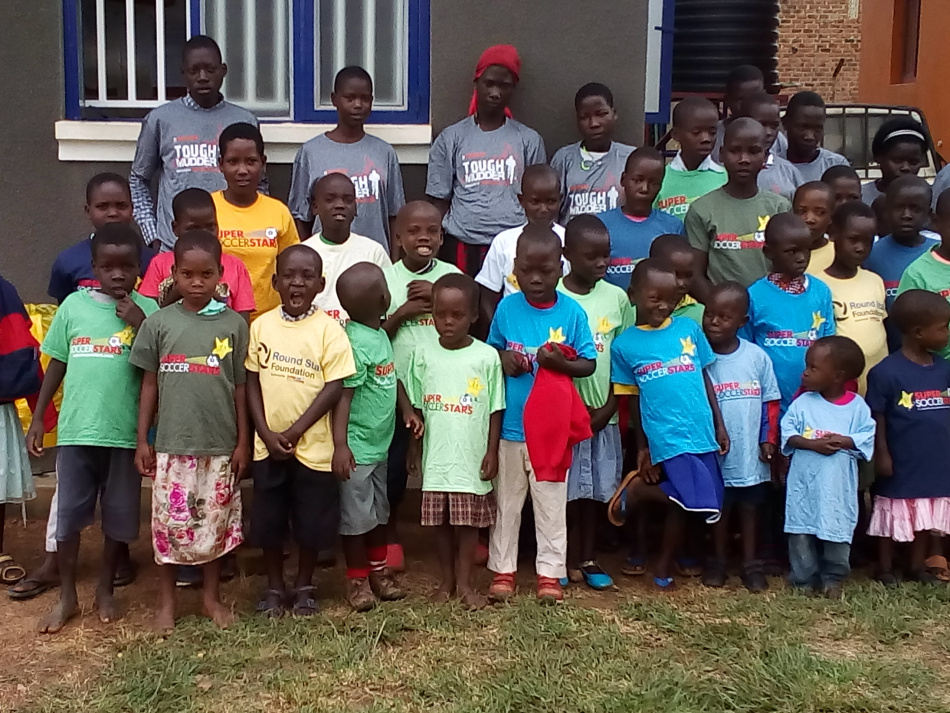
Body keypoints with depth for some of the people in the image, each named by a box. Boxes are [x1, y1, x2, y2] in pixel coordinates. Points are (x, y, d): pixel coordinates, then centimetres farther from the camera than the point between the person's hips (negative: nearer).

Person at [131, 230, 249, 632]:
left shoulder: (234, 324, -2)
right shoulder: (159, 322, -1)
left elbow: (240, 387, 2)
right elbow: (149, 383, 4)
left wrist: (243, 441, 1)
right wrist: (142, 439, 3)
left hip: (220, 444, 0)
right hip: (171, 442, 0)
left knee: (216, 522, 10)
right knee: (168, 522, 7)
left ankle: (212, 596, 27)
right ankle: (166, 601, 23)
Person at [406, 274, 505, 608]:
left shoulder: (487, 357, -7)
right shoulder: (423, 354, -1)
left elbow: (495, 410, -2)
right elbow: (417, 407, 5)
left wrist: (492, 452, -4)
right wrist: (415, 448, 6)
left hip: (472, 456, -2)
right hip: (436, 455, 2)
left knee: (469, 521, 7)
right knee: (441, 521, 11)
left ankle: (465, 582, 19)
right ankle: (446, 579, 25)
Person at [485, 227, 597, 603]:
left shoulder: (572, 313, -9)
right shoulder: (507, 308, -5)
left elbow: (589, 364, -3)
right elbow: (490, 349, 9)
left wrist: (561, 363, -22)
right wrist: (502, 359, -13)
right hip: (510, 426, 1)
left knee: (551, 504, 9)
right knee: (506, 501, 13)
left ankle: (550, 572, 21)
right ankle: (502, 568, 25)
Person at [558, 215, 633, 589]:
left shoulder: (617, 297, 1)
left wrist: (608, 409, -3)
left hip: (603, 413, 3)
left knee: (597, 489, 11)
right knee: (564, 489, 5)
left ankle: (588, 557, 24)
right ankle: (565, 557, 20)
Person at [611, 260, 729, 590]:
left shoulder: (689, 328, 6)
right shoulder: (624, 344, 0)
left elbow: (705, 378, 12)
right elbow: (633, 399, 5)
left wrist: (720, 426, 10)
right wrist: (642, 448, 8)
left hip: (702, 433, 4)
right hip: (665, 438, -3)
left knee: (684, 501, 9)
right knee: (685, 499, -12)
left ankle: (664, 565, 29)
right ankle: (634, 491, 15)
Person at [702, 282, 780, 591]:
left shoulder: (757, 357, -4)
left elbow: (770, 401, 4)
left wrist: (768, 439, 0)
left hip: (751, 453, 2)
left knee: (750, 508, 14)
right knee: (719, 508, 13)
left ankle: (751, 564, 26)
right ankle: (718, 561, 28)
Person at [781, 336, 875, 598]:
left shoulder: (857, 406, -3)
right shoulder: (802, 403, -1)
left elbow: (867, 437, -5)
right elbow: (788, 433, -6)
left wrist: (844, 441, -21)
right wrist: (813, 444, -20)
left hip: (839, 487, -1)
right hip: (804, 484, 1)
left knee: (838, 532, 7)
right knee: (802, 532, 5)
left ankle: (833, 578, 24)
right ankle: (805, 578, 19)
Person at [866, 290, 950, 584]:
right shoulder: (886, 372, -17)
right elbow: (877, 418, -12)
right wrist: (881, 453, -12)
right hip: (901, 466, -5)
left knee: (926, 518, 17)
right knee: (893, 518, 10)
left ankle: (917, 565, 33)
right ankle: (884, 568, 24)